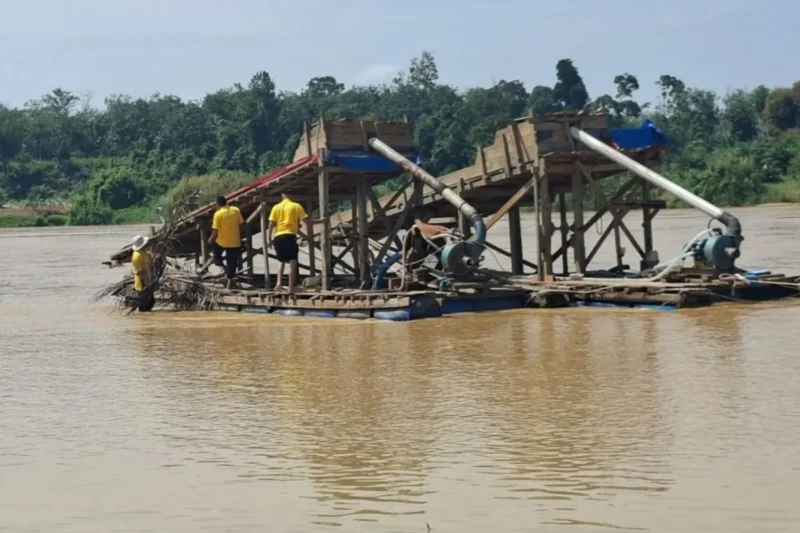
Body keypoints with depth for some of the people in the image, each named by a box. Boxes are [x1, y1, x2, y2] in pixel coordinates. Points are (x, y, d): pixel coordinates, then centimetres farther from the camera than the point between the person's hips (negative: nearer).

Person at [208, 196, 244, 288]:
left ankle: (221, 266, 13)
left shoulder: (218, 214, -14)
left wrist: (211, 239, 3)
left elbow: (215, 230, -14)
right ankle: (230, 282, 8)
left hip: (222, 242, -3)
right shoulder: (236, 210, -3)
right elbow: (241, 225, 2)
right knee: (232, 262, 9)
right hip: (235, 242, 3)